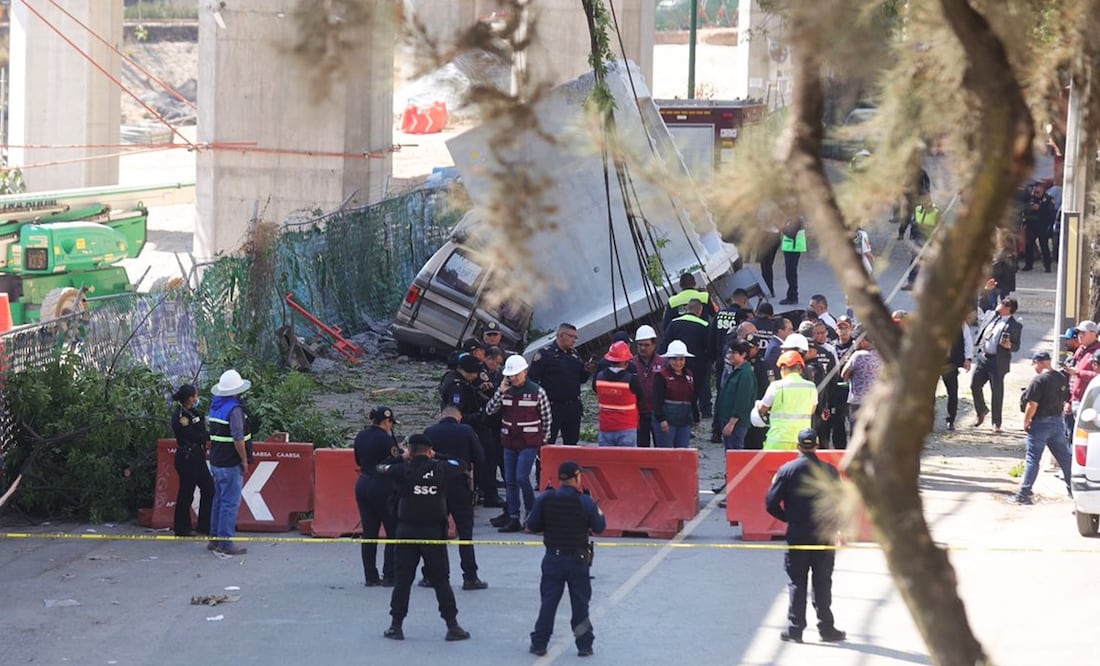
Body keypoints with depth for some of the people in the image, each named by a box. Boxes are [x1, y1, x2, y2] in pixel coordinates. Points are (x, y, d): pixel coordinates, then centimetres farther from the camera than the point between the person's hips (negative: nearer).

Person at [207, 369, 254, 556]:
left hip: (216, 461, 9)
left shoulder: (215, 406, 9)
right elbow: (238, 438, -24)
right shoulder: (235, 410, -18)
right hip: (231, 464, -9)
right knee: (231, 503, -4)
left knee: (219, 500, 18)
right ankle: (225, 542, -4)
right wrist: (244, 460, -12)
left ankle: (215, 538, 23)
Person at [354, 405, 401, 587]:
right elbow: (396, 463, -14)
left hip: (362, 485, 7)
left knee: (369, 533, 9)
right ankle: (389, 576, 0)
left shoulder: (361, 436, 8)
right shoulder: (385, 438, -15)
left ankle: (370, 576, 9)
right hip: (382, 487, -7)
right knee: (394, 532, 3)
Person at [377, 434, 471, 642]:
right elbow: (462, 466, 15)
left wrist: (403, 459, 19)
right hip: (434, 532, 0)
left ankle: (396, 625, 8)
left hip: (407, 530, 0)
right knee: (441, 580, 6)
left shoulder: (403, 470, -5)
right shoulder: (440, 469, -3)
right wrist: (437, 458, 21)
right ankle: (452, 626, 5)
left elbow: (380, 468, 8)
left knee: (403, 579, 7)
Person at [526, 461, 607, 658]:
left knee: (548, 601, 9)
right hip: (578, 559, -1)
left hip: (553, 558, 1)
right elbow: (599, 527, -5)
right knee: (580, 604, 9)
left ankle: (539, 643, 11)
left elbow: (532, 526, -2)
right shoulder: (586, 502, -14)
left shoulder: (544, 500, -8)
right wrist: (599, 513, 13)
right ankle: (584, 645, 11)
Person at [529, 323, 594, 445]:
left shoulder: (574, 354, 13)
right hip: (553, 406, -7)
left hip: (573, 407, 7)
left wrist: (586, 371, -3)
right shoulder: (545, 353, -8)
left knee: (572, 442, 13)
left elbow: (581, 379, 19)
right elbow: (533, 379, -12)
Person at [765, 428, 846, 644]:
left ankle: (794, 629, 5)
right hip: (824, 535, 1)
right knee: (823, 583, 8)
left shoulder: (786, 470, -6)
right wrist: (833, 525, 13)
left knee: (796, 583, 6)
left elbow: (771, 503, -5)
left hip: (797, 535, -1)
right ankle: (826, 628, 11)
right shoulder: (829, 471, -5)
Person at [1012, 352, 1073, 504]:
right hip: (1058, 422, 7)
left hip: (1040, 423, -7)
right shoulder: (1062, 378, 6)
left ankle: (1024, 494, -5)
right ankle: (1073, 488, 23)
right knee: (1064, 457, 16)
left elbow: (1032, 404, -20)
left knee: (1032, 459, -4)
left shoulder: (1039, 380, -17)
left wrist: (1026, 422, -9)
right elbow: (1065, 400, 15)